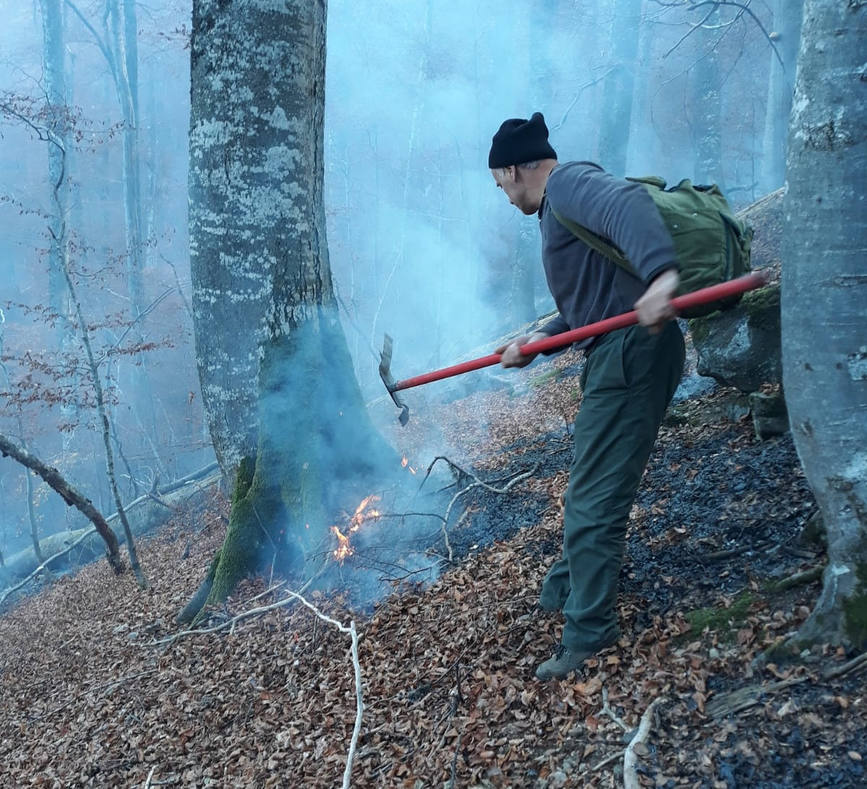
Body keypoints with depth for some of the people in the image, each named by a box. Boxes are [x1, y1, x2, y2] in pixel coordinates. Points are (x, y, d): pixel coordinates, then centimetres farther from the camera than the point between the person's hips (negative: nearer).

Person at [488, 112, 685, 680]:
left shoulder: (568, 183, -8)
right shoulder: (562, 206, 23)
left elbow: (629, 203, -30)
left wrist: (659, 271, -46)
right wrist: (536, 343, 20)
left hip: (632, 355, -11)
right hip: (619, 357, 11)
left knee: (594, 500, -5)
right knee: (590, 488, 23)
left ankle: (590, 634, 7)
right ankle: (565, 593, 40)